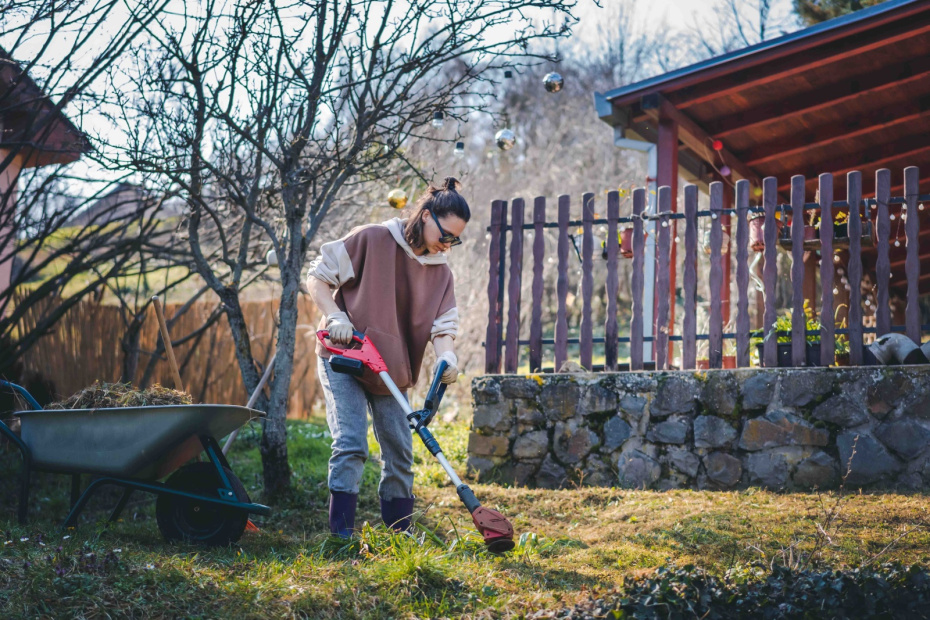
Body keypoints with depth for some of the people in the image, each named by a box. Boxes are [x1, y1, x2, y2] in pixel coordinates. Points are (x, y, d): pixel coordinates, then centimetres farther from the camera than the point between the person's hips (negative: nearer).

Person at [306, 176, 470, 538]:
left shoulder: (441, 271, 6)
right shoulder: (372, 240, -10)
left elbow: (443, 325, 0)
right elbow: (317, 277, -6)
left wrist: (446, 356, -23)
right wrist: (335, 316, -22)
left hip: (391, 372, 6)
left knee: (400, 452, 8)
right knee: (351, 445, -16)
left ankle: (399, 534, 21)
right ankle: (341, 533, -13)